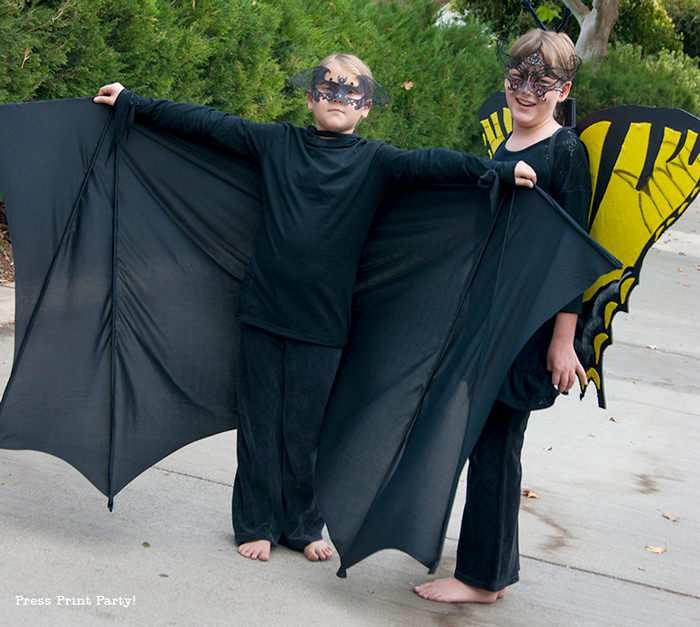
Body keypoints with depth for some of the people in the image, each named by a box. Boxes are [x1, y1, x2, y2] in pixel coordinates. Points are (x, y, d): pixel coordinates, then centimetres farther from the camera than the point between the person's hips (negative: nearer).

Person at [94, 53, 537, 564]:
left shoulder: (373, 161, 2)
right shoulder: (276, 143, 6)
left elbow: (426, 164, -13)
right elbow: (206, 123, 9)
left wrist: (497, 171, -28)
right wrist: (131, 101, 11)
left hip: (322, 320, -1)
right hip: (263, 310, 1)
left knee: (306, 430, 7)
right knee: (259, 424, 8)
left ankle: (302, 526, 25)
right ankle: (256, 525, 23)